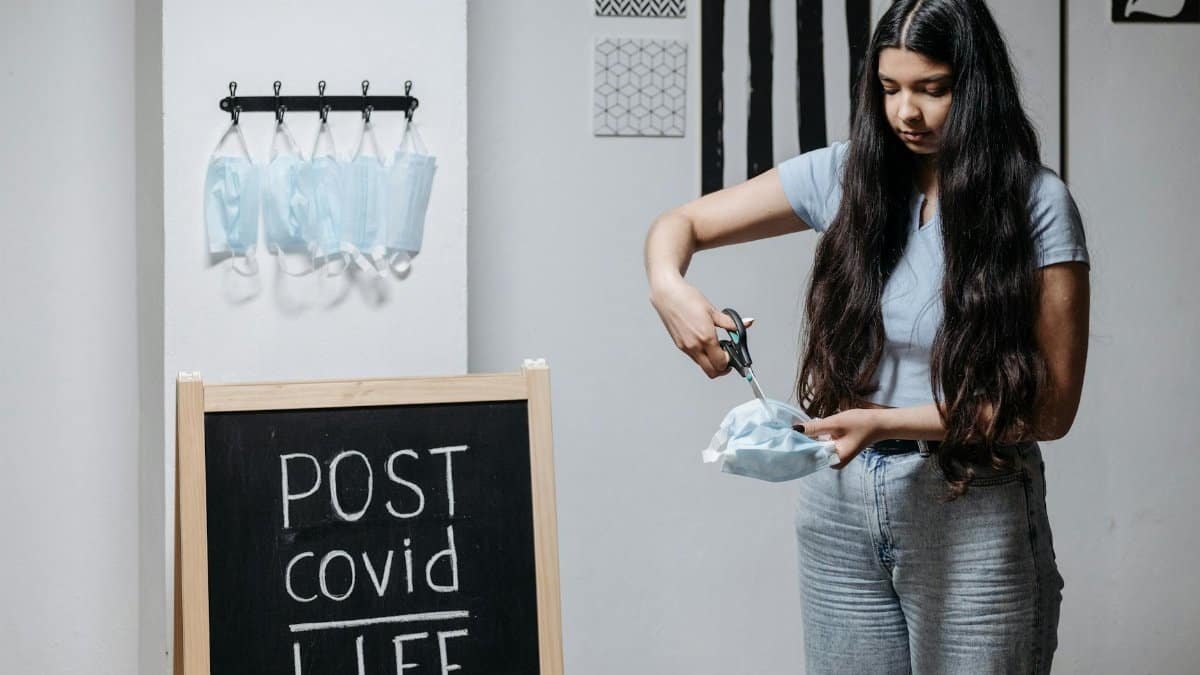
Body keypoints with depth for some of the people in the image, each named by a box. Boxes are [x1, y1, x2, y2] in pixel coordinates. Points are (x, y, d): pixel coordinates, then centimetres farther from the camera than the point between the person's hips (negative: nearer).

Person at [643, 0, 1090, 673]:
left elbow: (1051, 407, -10)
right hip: (841, 499, 3)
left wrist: (884, 422, -19)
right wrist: (669, 288, -17)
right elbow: (681, 225, 8)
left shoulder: (1038, 205, -9)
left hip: (971, 513, -3)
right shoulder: (846, 174, 2)